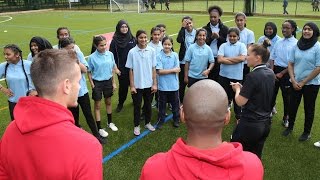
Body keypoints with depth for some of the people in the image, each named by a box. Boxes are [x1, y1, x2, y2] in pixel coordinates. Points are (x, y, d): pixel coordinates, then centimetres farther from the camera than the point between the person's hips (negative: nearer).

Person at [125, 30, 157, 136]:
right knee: (137, 106, 11)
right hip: (137, 85, -2)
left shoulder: (151, 51, -5)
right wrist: (132, 86, -6)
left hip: (149, 84, 2)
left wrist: (154, 83, -1)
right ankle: (136, 126, 27)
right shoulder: (132, 52, -9)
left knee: (148, 104, 16)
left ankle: (147, 123, 35)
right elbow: (131, 70, -5)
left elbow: (153, 68, 0)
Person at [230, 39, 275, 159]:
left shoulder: (253, 76, -21)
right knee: (255, 157, 18)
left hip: (250, 124, -8)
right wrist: (243, 88, 7)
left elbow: (240, 102, -19)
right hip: (265, 123, 8)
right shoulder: (270, 74, 4)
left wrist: (237, 89, -1)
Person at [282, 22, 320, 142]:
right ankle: (290, 127, 35)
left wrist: (303, 82, -13)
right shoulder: (296, 46, 0)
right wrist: (293, 81, -7)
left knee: (309, 108, 11)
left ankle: (307, 132, 27)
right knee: (292, 106, 13)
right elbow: (290, 64, 4)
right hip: (296, 83, 3)